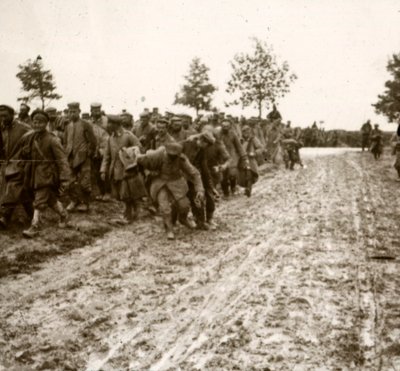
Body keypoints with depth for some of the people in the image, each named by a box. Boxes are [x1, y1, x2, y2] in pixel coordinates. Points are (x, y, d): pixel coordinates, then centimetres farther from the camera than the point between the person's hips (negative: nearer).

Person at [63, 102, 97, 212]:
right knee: (72, 181, 6)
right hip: (71, 158, 5)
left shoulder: (86, 125, -3)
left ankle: (85, 203, 5)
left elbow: (93, 142, -3)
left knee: (84, 181, -4)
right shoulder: (68, 127, 13)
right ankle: (74, 201, 17)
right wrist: (66, 153, 11)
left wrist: (89, 154, -3)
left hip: (83, 158, -5)